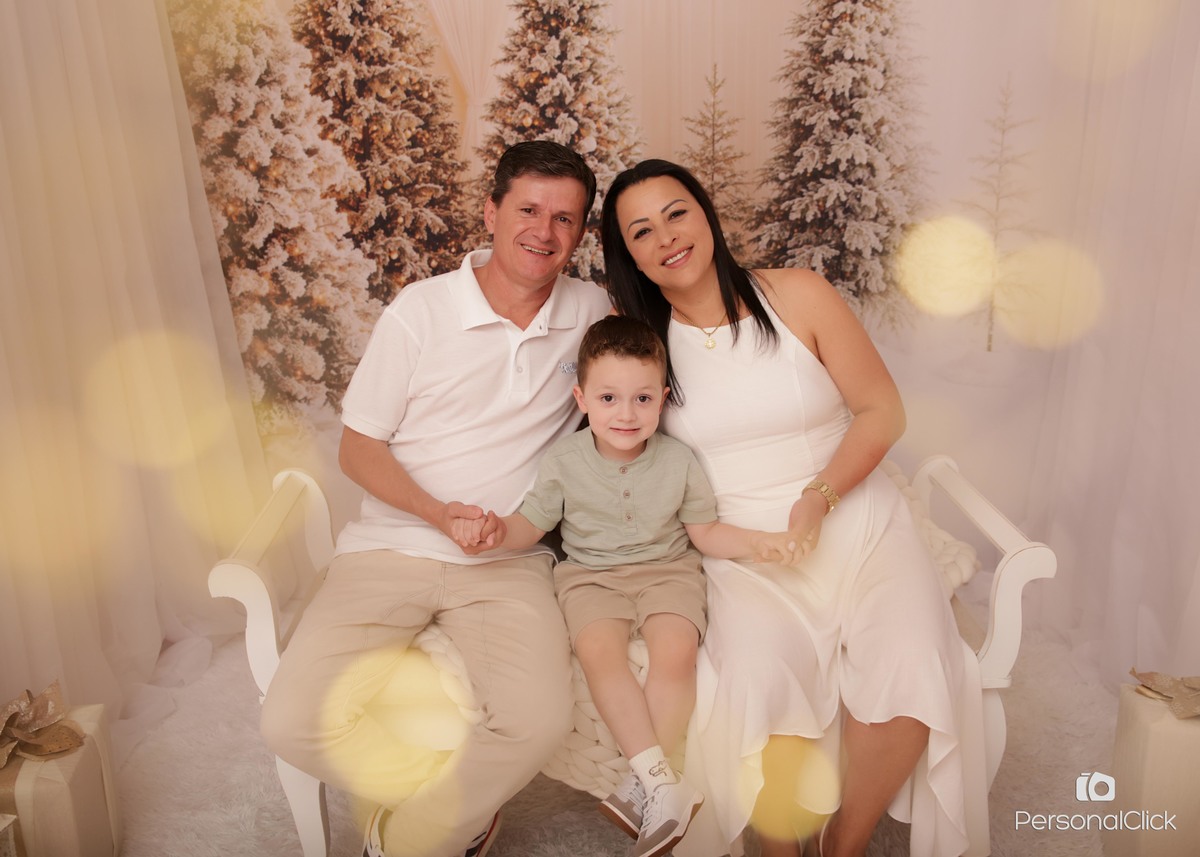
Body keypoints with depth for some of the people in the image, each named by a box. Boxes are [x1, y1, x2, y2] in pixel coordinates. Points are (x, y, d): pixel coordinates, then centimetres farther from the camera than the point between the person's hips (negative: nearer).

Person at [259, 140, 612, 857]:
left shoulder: (593, 311, 5)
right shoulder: (421, 311, -1)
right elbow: (359, 447, 2)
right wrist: (437, 513, -15)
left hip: (508, 563, 1)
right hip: (392, 548, 0)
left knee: (541, 720, -26)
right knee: (295, 722, -19)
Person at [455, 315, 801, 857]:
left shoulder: (677, 461, 0)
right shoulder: (565, 461, -2)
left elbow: (706, 532, 7)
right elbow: (530, 526, 3)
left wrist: (757, 542, -10)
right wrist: (495, 529, -19)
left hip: (666, 570, 0)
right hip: (591, 575, 0)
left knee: (675, 652, -28)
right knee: (599, 652, -29)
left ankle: (642, 784, -15)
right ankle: (664, 786, -25)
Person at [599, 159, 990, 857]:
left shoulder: (797, 296, -2)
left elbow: (883, 411, 0)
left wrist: (819, 498, -13)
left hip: (857, 521, 1)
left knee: (912, 680, -23)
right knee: (756, 688, -28)